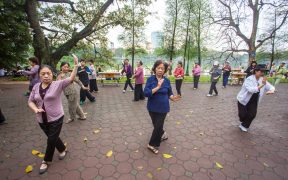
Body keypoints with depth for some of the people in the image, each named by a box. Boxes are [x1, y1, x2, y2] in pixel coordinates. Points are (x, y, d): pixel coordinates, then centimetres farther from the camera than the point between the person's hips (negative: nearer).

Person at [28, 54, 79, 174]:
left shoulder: (58, 84, -13)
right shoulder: (36, 87, 1)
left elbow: (71, 79, -26)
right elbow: (30, 101, 7)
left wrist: (76, 65, -36)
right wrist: (35, 109, -13)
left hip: (56, 119, -5)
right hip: (42, 120, 5)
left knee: (51, 140, 7)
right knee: (53, 138, 20)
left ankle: (46, 160, 33)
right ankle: (63, 149, 47)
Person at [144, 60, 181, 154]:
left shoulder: (167, 81, -4)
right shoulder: (150, 79, -10)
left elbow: (169, 93, 4)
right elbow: (146, 93, -20)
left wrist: (173, 98, -17)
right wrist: (157, 87, -28)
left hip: (163, 108, 0)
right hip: (152, 107, 1)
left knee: (158, 126, 2)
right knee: (156, 125, 17)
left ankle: (153, 144, 21)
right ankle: (162, 134, 48)